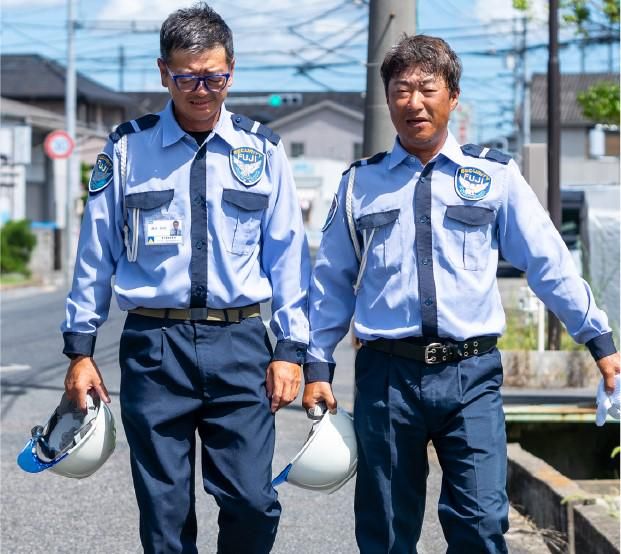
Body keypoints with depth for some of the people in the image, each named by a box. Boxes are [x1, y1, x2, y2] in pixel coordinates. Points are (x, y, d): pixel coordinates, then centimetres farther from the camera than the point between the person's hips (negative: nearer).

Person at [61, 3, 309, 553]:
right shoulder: (128, 149, 3)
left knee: (253, 502, -5)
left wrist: (291, 348, 2)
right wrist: (80, 348, 6)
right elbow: (96, 252, 7)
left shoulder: (262, 151, 5)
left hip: (239, 343, 0)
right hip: (154, 343, 0)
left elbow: (287, 254, 7)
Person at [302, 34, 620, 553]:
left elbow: (549, 263, 6)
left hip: (471, 375, -1)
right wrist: (318, 364, 11)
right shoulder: (361, 184, 9)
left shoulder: (495, 175, 6)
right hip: (387, 374, 1)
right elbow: (332, 280, 14)